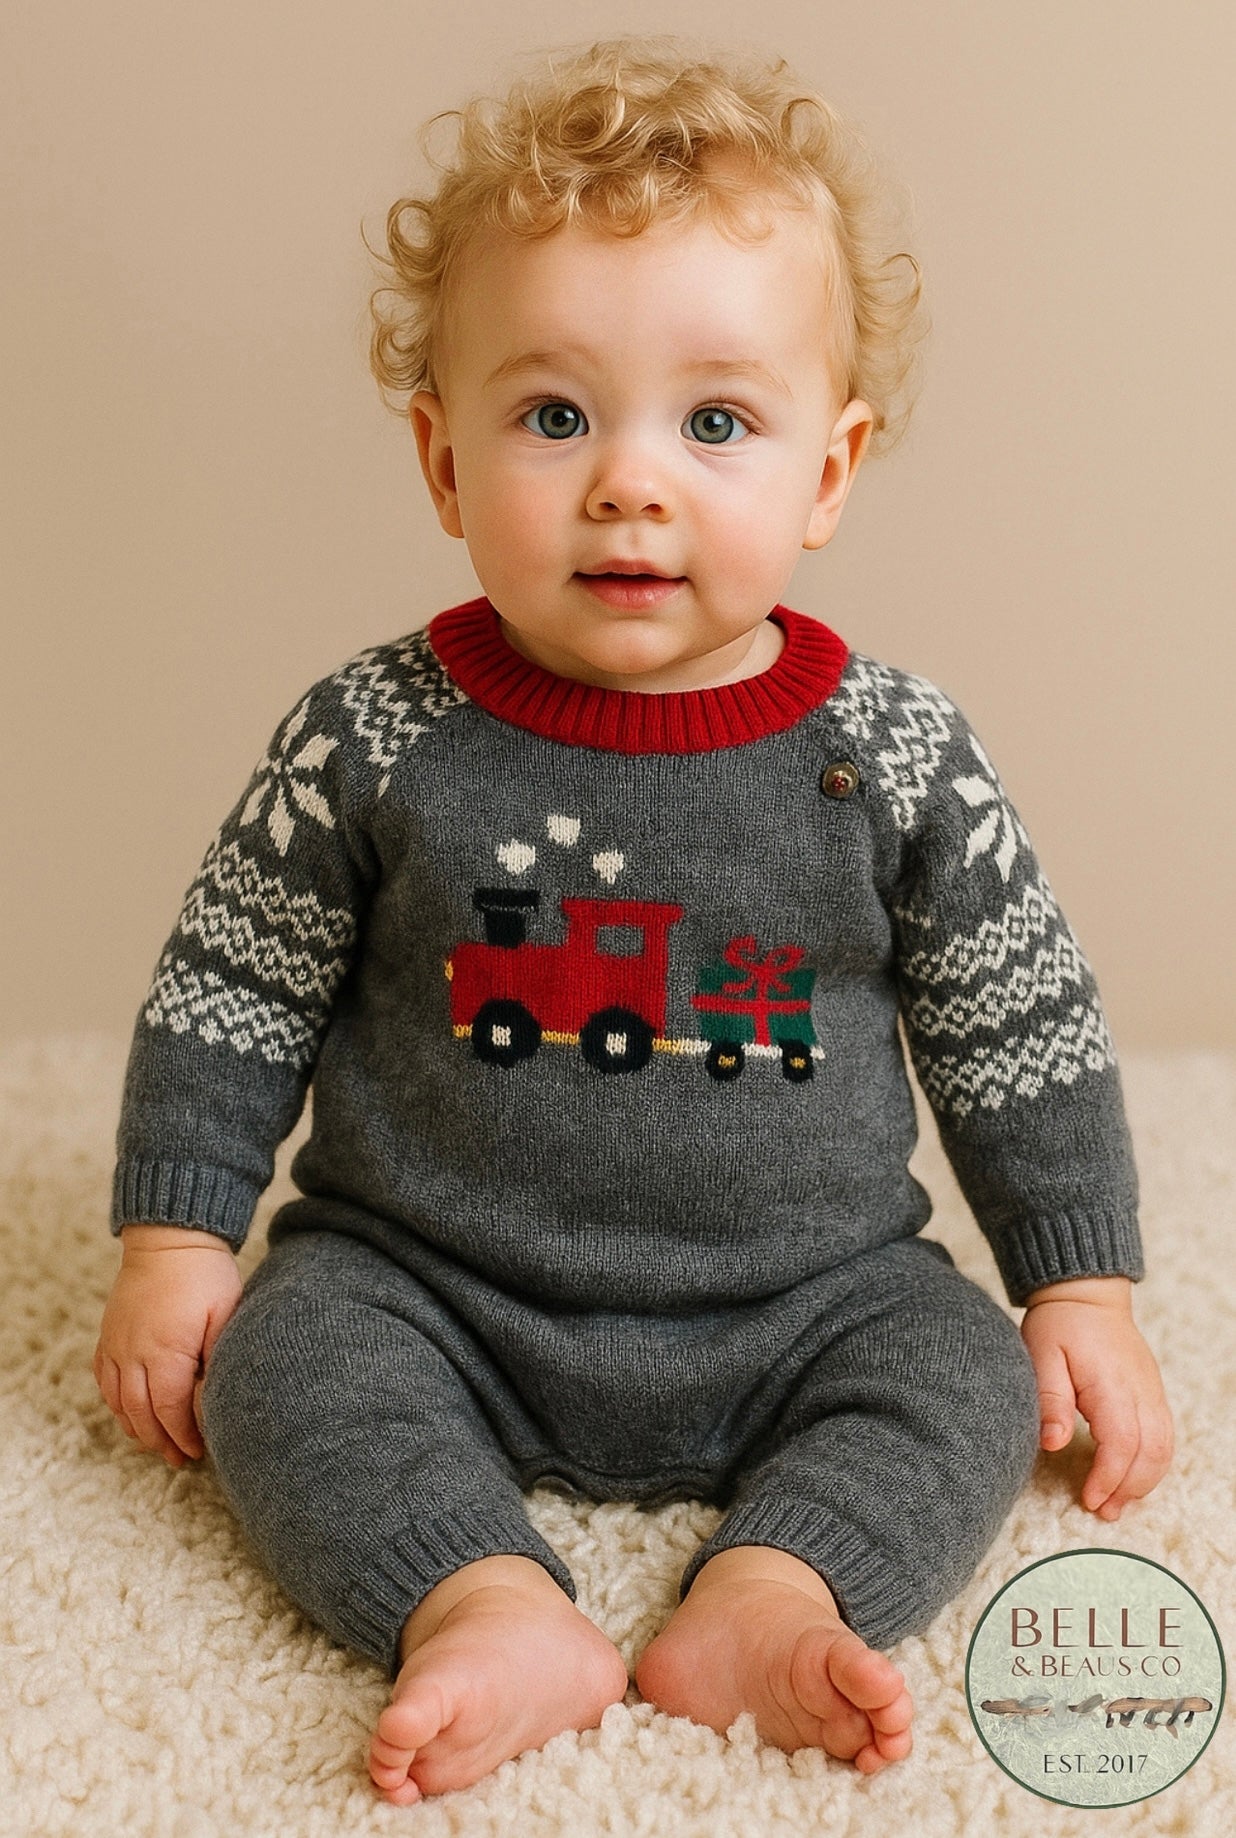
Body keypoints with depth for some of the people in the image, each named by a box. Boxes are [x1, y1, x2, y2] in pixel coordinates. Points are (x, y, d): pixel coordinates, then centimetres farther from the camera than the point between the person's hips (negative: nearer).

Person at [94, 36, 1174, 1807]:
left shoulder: (891, 756, -8)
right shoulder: (377, 736, -10)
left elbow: (1024, 1027, 2)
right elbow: (232, 989, 1)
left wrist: (1082, 1291, 3)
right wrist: (174, 1240, -2)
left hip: (807, 1307, 1)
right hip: (430, 1294, 0)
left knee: (964, 1369, -18)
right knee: (288, 1352, -22)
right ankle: (491, 1608, -31)